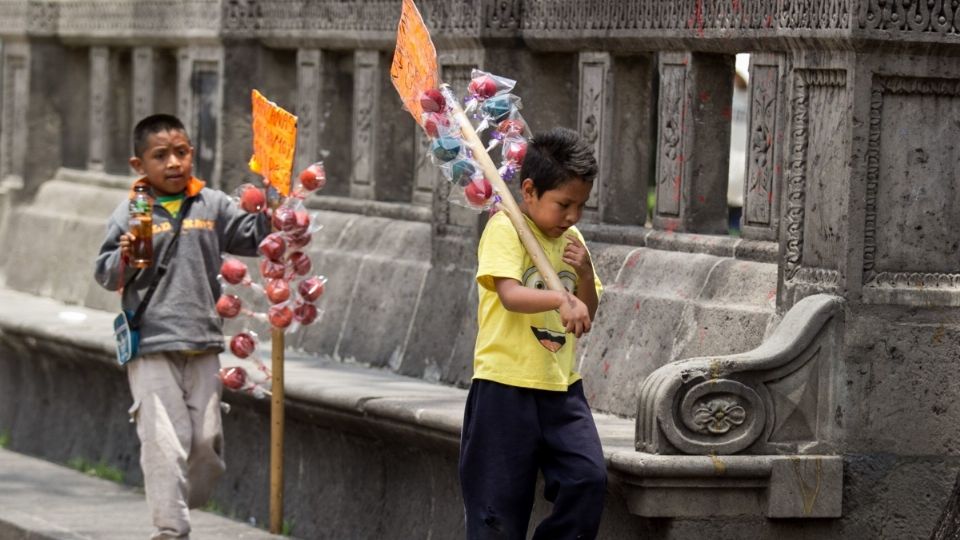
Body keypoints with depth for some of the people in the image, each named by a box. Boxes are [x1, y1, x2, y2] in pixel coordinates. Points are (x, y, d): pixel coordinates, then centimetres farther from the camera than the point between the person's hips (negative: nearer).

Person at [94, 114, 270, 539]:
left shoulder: (212, 206, 7)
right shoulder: (131, 213, -2)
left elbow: (252, 236, 10)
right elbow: (105, 275, 0)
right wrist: (125, 257, -21)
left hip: (202, 344, 4)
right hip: (151, 348, -4)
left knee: (207, 441, 9)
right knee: (165, 443, -9)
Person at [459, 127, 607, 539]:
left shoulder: (571, 240, 12)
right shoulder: (505, 229, -9)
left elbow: (586, 314, 17)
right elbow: (510, 295, -25)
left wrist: (585, 274, -2)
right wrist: (560, 299, -42)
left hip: (561, 386, 6)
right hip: (506, 385, -6)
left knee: (589, 478, -9)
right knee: (500, 496, -1)